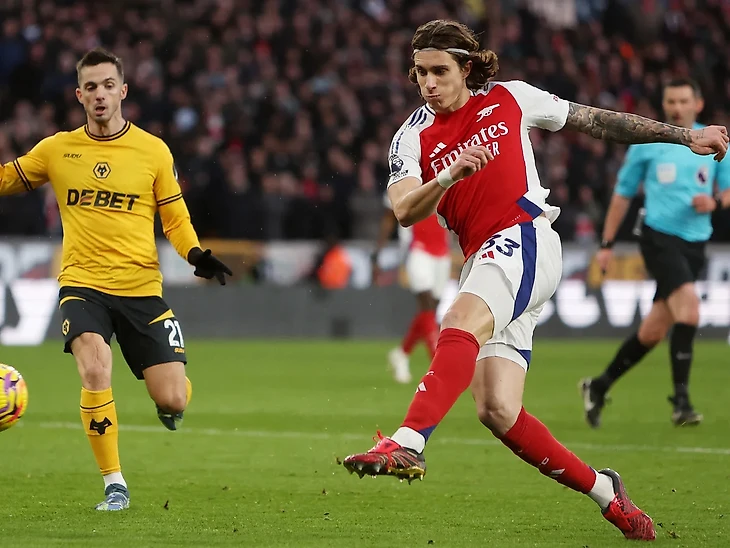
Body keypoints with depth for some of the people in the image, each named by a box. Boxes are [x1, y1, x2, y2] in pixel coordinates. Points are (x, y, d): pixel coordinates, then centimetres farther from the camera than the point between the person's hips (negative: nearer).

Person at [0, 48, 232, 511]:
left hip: (141, 287, 0)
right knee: (95, 370, -28)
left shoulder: (153, 151, 2)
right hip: (83, 284, 0)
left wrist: (196, 255, -11)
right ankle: (114, 485, -14)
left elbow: (175, 218, 7)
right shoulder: (57, 149, 5)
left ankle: (171, 395, 36)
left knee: (172, 401, -6)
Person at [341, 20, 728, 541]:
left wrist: (686, 136, 21)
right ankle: (604, 492, 7)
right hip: (482, 261, 4)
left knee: (461, 324, -32)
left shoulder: (509, 99, 7)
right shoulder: (413, 138, 9)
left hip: (525, 239, -4)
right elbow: (405, 211, -9)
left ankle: (407, 444, -48)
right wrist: (448, 176, -29)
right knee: (497, 411, -8)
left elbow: (596, 121, 18)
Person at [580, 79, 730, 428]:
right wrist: (607, 245, 7)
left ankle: (599, 387, 24)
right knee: (689, 310, -25)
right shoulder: (646, 143, 2)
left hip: (695, 243, 4)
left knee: (654, 331, 7)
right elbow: (623, 194, 9)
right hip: (659, 237, -4)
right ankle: (681, 399, -21)